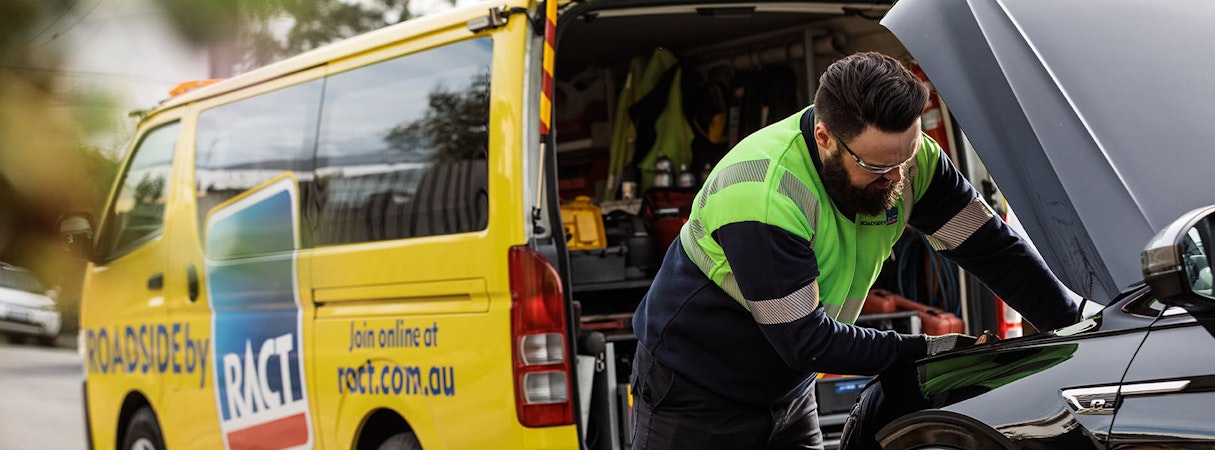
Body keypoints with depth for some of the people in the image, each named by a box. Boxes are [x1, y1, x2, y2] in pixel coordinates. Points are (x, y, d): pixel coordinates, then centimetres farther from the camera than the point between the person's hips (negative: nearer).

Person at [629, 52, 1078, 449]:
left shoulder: (903, 153, -13)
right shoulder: (762, 193, -33)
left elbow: (993, 247, -5)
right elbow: (805, 341, -29)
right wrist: (927, 351, -22)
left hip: (789, 392, 6)